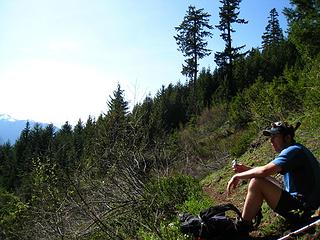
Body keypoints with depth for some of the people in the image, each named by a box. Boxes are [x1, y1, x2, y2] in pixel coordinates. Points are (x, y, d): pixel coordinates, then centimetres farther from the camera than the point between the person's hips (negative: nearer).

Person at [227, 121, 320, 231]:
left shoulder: (293, 151, -19)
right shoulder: (295, 150, 14)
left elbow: (265, 170, -31)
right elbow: (269, 171, 15)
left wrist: (238, 176, -17)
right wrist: (246, 169, 2)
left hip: (302, 208, -11)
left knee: (256, 182, -21)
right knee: (262, 179, 17)